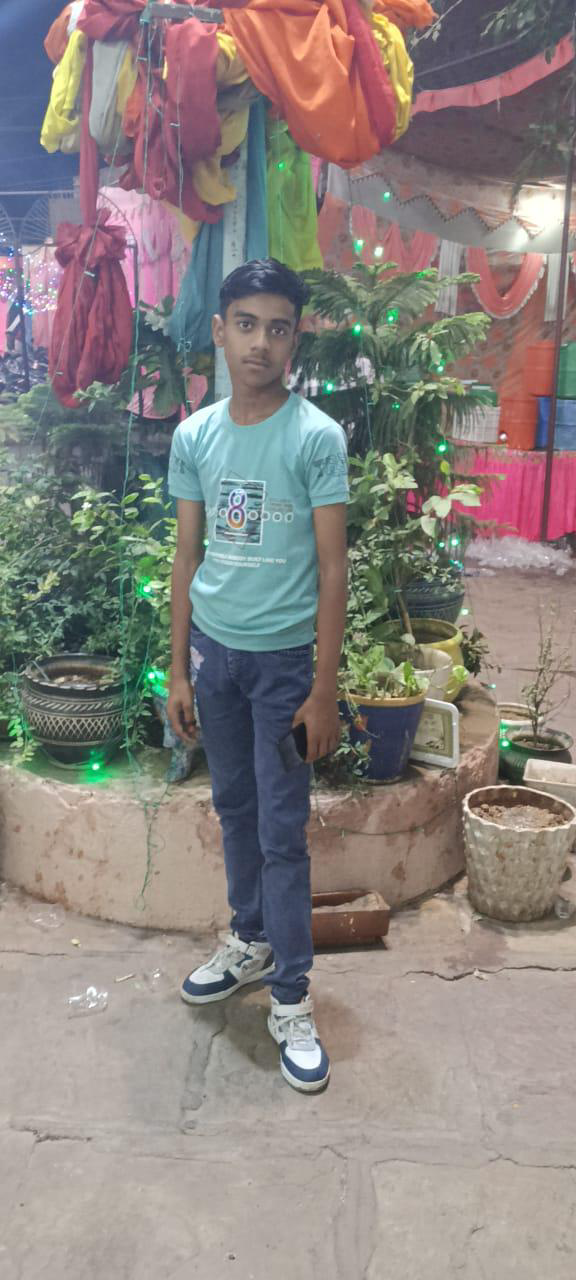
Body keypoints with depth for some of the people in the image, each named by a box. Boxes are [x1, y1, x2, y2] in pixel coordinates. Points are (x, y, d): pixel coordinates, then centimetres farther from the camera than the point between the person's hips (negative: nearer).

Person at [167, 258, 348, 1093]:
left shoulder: (318, 437, -11)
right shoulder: (193, 437, 2)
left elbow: (332, 570, -11)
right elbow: (187, 558, 6)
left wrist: (324, 691, -13)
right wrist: (178, 670, 5)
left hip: (283, 656, -4)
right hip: (213, 649, 5)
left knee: (282, 830, 1)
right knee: (234, 806, 17)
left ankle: (291, 1000, 14)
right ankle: (251, 942, 37)